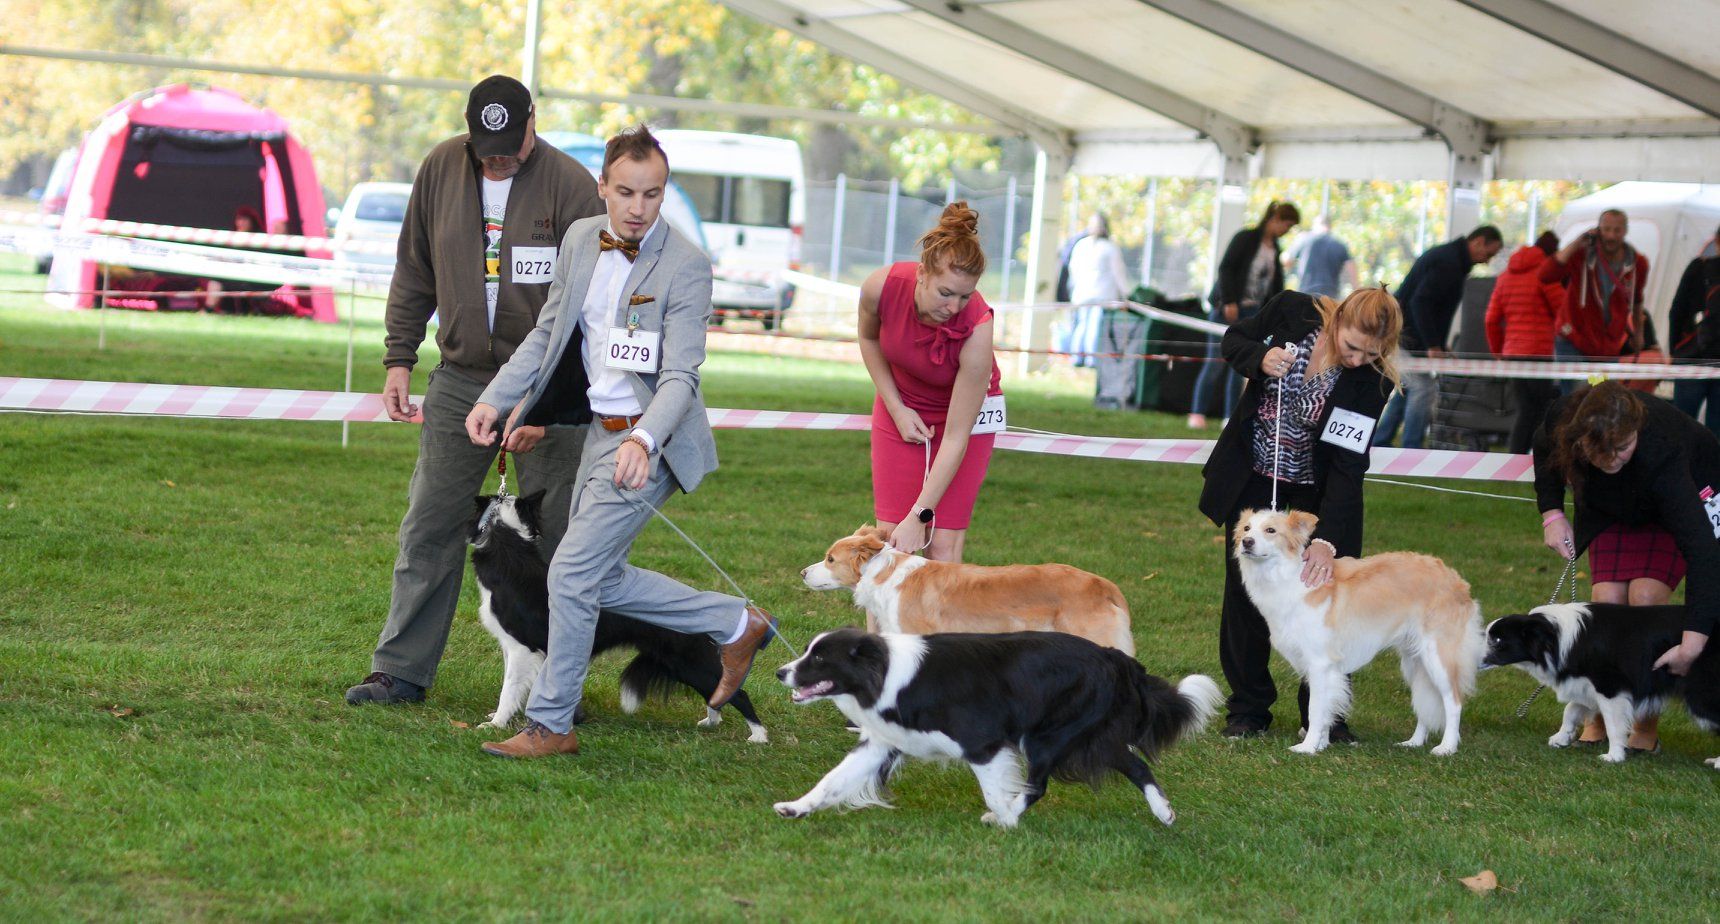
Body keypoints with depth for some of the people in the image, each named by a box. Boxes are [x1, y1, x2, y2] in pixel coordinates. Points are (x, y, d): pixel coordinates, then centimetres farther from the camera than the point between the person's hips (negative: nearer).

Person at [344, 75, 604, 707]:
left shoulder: (571, 186, -11)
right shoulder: (442, 168, 2)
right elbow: (414, 272, 13)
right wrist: (400, 359, 6)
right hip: (460, 380, 4)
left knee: (555, 538, -1)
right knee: (429, 529, 4)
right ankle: (401, 671, 10)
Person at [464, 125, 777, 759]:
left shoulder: (686, 266, -17)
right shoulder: (581, 239, 3)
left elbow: (680, 376, -21)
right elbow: (547, 333, 13)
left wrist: (643, 442, -38)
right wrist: (496, 399, 3)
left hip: (648, 440, -8)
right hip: (601, 429, 8)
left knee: (573, 572, -11)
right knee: (602, 582, 14)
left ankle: (550, 724, 2)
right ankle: (737, 625, 30)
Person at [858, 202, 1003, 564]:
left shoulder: (976, 329, -35)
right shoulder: (881, 286, -27)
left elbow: (955, 439, -29)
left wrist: (918, 517, -30)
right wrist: (897, 409, -7)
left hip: (967, 410, -3)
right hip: (902, 407, 3)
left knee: (943, 544, -11)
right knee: (890, 538, -5)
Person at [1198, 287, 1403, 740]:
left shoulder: (1372, 380, -25)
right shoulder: (1292, 311, -21)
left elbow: (1348, 464, -27)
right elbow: (1235, 338, -2)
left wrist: (1327, 540, -35)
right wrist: (1260, 359, -25)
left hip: (1317, 492, -2)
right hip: (1252, 477, 2)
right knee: (1245, 595, 6)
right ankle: (1248, 708, 18)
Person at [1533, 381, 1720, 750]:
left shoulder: (1660, 454, -46)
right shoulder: (1563, 421, -34)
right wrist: (1551, 512, -13)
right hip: (1614, 508, 4)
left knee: (1645, 598, -20)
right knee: (1606, 602, -10)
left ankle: (1646, 728, -7)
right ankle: (1599, 721, 6)